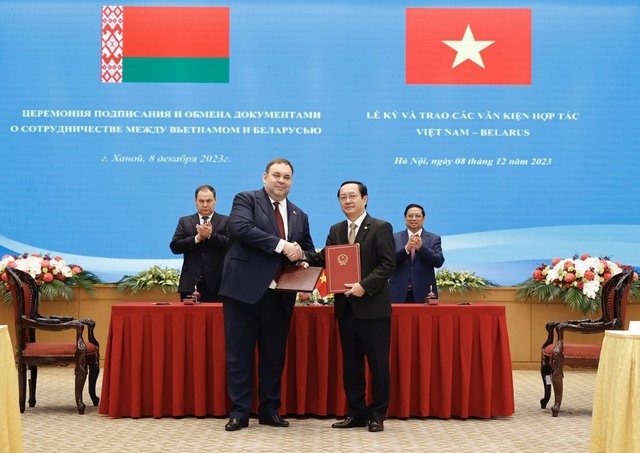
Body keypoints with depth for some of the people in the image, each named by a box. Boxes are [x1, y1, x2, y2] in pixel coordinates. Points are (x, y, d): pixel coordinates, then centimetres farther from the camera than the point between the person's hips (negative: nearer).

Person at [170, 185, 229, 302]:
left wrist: (211, 235, -17)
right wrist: (197, 238, -11)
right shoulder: (184, 221, 14)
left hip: (216, 284, -2)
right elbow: (174, 246, 2)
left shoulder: (226, 222, 7)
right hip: (191, 283, 2)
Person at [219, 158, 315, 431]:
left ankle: (269, 410, 21)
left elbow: (308, 250, 23)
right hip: (245, 290, -5)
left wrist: (302, 259, -2)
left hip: (279, 295, 5)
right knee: (240, 354, 0)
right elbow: (241, 228, -18)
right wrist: (282, 245, -21)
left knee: (274, 355, 10)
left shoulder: (299, 216, 17)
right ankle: (239, 411, 9)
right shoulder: (246, 200, 0)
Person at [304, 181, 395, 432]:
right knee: (350, 363, 11)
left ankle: (378, 414, 12)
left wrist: (364, 286, -21)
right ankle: (357, 412, 20)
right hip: (346, 306, 6)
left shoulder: (381, 228, -5)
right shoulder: (335, 230, 12)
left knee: (378, 363, 2)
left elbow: (388, 265, -11)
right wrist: (301, 254, -16)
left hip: (373, 307, -5)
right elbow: (324, 259, 3)